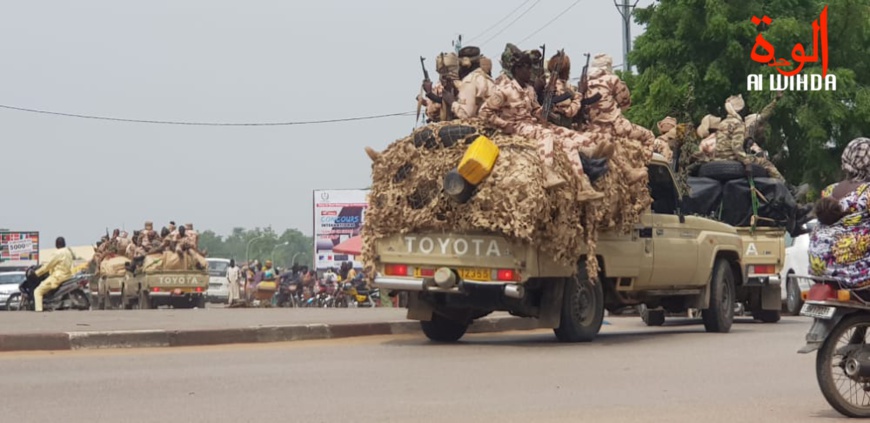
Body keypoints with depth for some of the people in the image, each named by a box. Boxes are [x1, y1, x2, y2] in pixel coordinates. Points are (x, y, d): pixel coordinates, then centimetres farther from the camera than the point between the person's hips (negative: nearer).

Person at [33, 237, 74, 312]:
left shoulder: (59, 253, -16)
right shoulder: (68, 251, 12)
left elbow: (49, 265, -12)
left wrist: (37, 273, -3)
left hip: (58, 277, -10)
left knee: (38, 291, -9)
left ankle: (38, 309, -20)